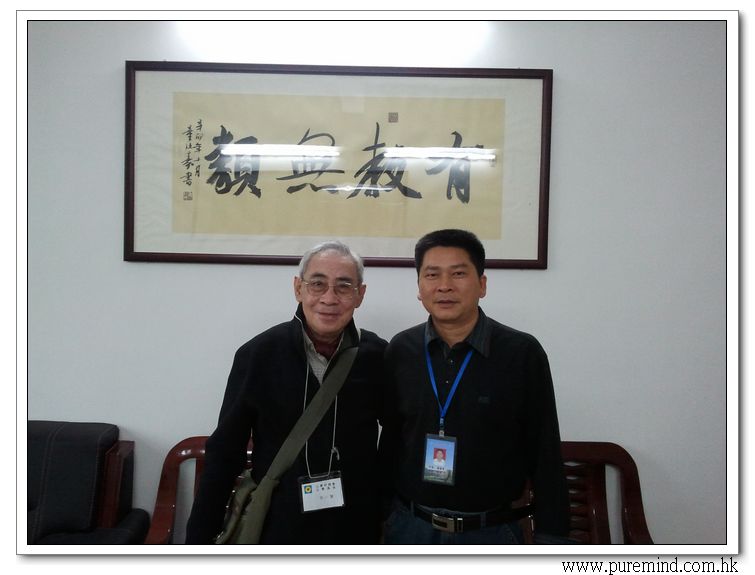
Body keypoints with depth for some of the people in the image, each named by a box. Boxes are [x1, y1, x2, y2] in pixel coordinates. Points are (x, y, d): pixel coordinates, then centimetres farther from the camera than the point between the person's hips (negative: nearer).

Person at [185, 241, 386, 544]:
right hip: (276, 530, 0)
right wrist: (199, 536, -3)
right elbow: (224, 451, -5)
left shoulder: (378, 357, -10)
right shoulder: (258, 354, -12)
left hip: (356, 531, 1)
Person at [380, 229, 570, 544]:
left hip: (491, 533, -2)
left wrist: (550, 537, -4)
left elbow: (545, 455, -6)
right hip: (408, 527, 2)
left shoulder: (523, 353, -12)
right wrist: (381, 513, 7)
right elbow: (390, 442, 5)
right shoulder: (399, 350, -5)